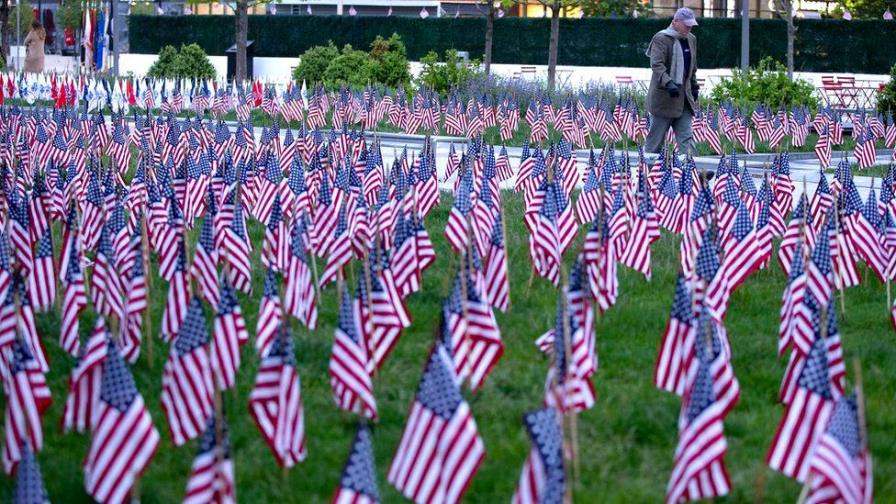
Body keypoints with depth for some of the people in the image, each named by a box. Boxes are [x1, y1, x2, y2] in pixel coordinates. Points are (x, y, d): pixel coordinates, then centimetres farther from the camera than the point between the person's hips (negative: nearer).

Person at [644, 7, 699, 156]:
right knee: (656, 137, 1)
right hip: (663, 97, -6)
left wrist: (694, 85, 23)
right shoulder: (661, 39, -11)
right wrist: (668, 83, -35)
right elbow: (656, 64, -22)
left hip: (684, 97, 6)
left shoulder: (691, 39, 13)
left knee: (686, 137, -2)